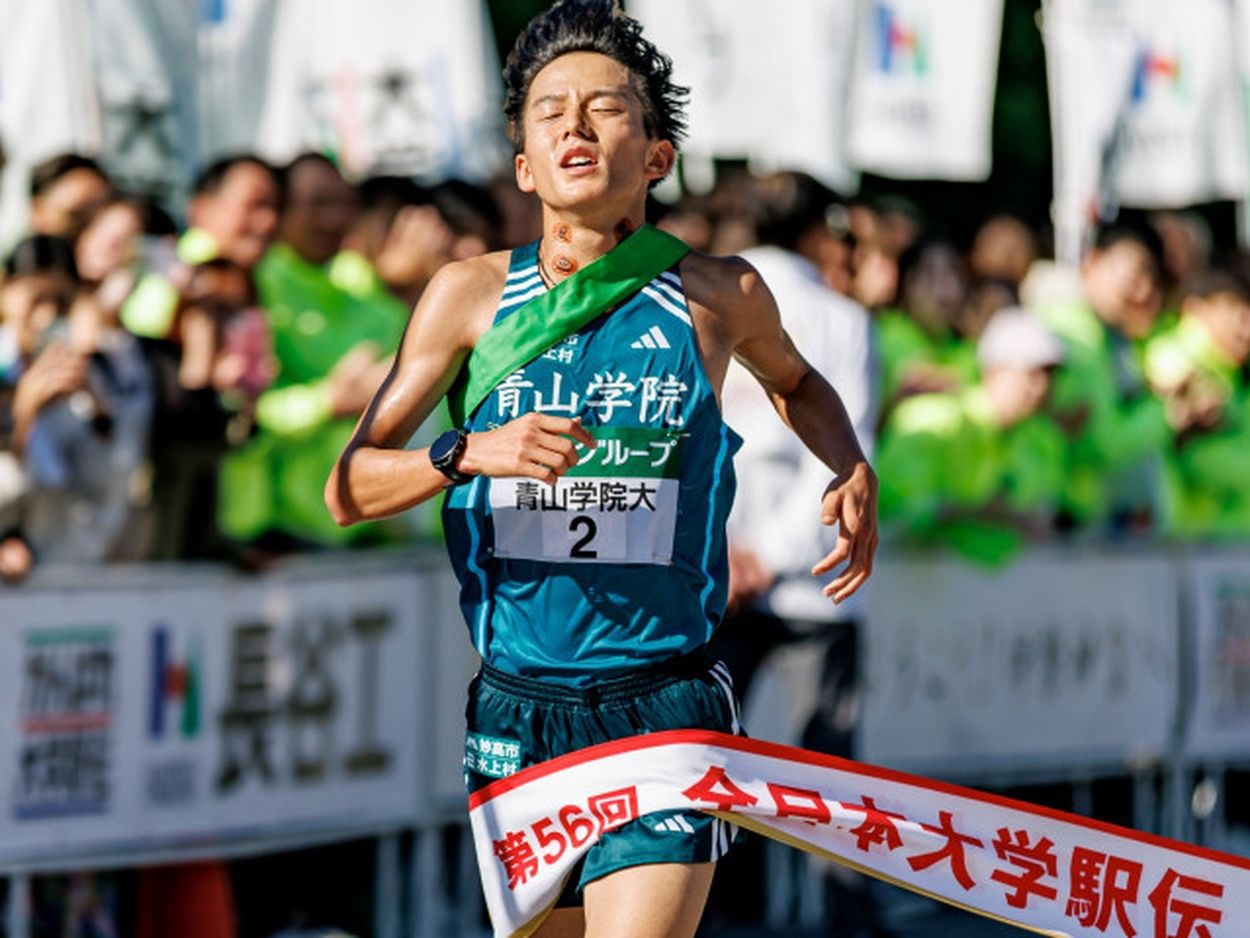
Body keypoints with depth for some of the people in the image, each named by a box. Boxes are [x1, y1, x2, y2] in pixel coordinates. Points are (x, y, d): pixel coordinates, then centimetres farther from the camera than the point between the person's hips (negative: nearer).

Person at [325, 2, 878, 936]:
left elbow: (795, 382, 26)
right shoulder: (473, 294, 1)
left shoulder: (721, 295, 1)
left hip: (668, 716, -2)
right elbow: (347, 489, 0)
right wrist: (468, 454, -18)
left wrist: (853, 471, 7)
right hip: (516, 712, 2)